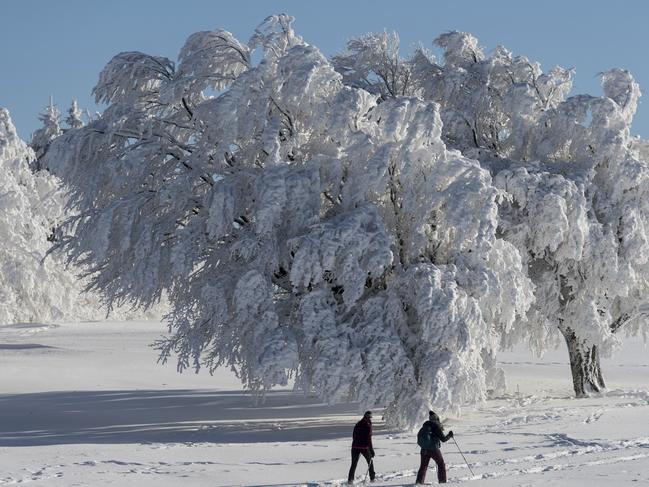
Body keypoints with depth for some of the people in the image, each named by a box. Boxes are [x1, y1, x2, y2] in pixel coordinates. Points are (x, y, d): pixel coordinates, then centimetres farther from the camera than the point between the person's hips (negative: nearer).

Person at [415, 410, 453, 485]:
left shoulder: (425, 425, 7)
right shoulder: (437, 426, -9)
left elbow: (419, 435, 15)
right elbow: (443, 439, -7)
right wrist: (449, 435, 9)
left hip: (424, 450, 5)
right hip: (434, 449, -5)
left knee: (423, 465, 13)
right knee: (441, 464, 12)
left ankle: (419, 481, 2)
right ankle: (442, 480, 10)